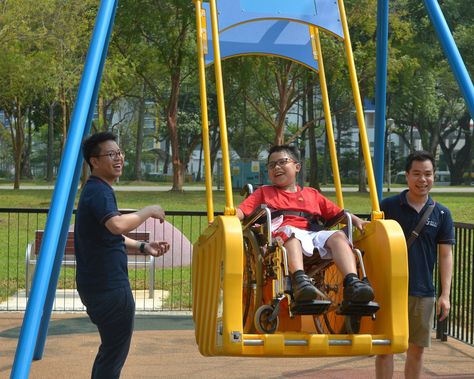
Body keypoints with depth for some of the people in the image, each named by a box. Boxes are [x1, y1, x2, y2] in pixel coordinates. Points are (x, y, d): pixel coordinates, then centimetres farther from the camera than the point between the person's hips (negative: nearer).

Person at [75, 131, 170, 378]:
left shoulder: (95, 190, 15)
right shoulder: (99, 191, -16)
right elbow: (118, 225, -36)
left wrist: (142, 247, 11)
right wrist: (149, 211, -21)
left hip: (99, 284, 10)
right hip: (109, 287, -10)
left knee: (110, 349, 20)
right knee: (115, 351, -2)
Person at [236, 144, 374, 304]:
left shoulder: (311, 194, 32)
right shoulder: (264, 192, 28)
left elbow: (338, 214, 28)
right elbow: (242, 210, 13)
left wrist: (356, 221, 9)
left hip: (312, 235, 3)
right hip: (281, 234, -3)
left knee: (338, 235, -24)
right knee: (290, 231, -37)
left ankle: (352, 282, -44)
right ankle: (300, 279, -59)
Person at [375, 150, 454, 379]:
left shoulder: (441, 214, 4)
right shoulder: (388, 206, -1)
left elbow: (446, 255, 4)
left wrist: (445, 295, -3)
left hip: (424, 292, 2)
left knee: (417, 348, 9)